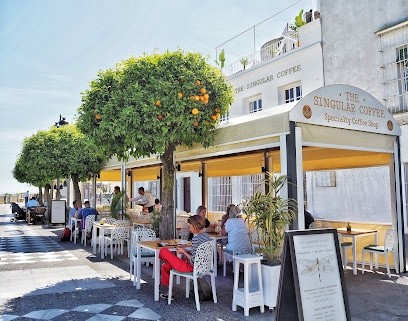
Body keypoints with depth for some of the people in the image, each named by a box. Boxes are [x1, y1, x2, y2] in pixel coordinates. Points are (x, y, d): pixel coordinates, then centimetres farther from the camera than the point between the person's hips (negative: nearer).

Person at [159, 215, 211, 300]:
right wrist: (187, 251, 7)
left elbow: (193, 260, -25)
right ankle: (169, 292, 32)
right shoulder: (207, 236, 2)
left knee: (163, 251, -2)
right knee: (165, 266, 23)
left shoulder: (196, 238, -25)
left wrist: (183, 252, -9)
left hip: (191, 267, -10)